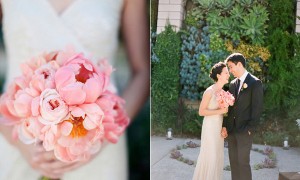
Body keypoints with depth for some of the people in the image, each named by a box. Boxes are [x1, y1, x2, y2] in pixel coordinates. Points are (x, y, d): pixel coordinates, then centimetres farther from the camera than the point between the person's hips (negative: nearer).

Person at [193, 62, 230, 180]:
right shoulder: (209, 91, -16)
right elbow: (201, 111, -17)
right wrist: (219, 111, -21)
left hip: (219, 128, 7)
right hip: (210, 127, -7)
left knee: (218, 156, 11)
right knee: (209, 156, -2)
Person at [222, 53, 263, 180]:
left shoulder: (255, 83, -7)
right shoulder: (233, 84, 14)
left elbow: (257, 108, -10)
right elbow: (229, 106, 14)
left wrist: (250, 128, -14)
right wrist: (225, 125, 4)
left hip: (244, 131, -7)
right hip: (231, 130, 7)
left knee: (243, 162, -6)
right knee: (233, 161, 9)